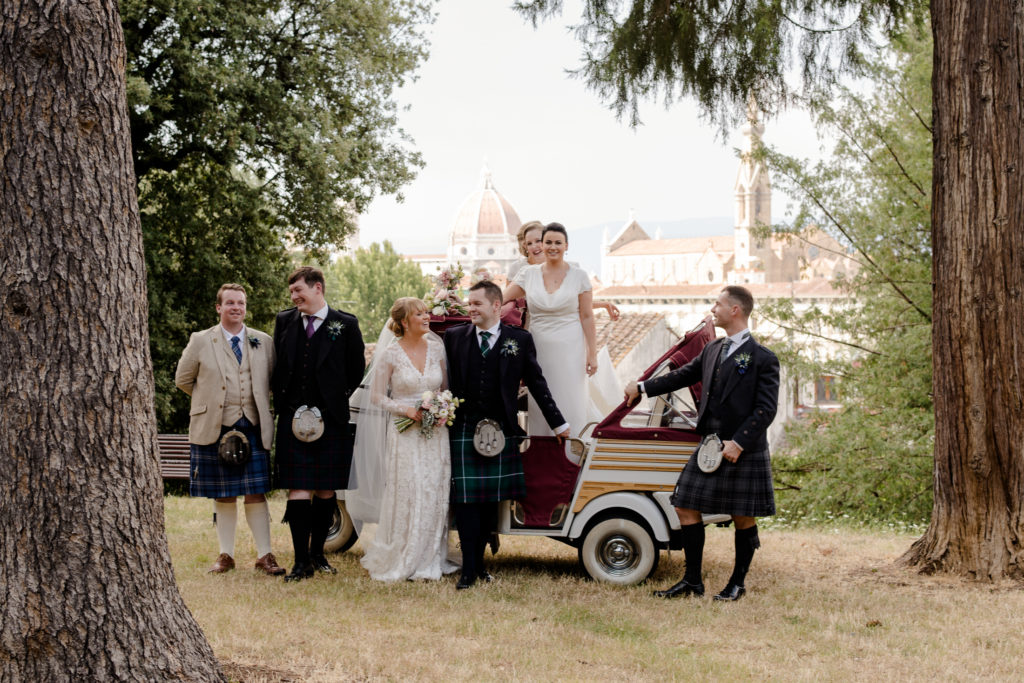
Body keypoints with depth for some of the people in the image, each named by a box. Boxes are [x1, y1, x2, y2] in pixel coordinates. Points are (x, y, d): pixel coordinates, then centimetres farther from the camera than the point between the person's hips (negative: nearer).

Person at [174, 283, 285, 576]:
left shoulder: (264, 342, 8)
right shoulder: (200, 341, 4)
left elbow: (274, 380, 18)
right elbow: (183, 379, 12)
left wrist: (261, 405, 8)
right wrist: (210, 400, 10)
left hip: (253, 428, 1)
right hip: (215, 428, -1)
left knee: (256, 493, -1)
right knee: (223, 496, 6)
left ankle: (264, 555, 6)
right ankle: (226, 555, 16)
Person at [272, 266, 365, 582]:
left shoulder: (345, 324, -1)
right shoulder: (284, 321, 7)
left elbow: (357, 368, 9)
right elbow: (276, 366, 16)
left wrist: (337, 399, 6)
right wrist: (283, 403, 9)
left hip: (332, 419, -1)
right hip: (293, 419, 1)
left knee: (326, 490, 7)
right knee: (298, 490, -5)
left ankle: (317, 553, 21)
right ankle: (302, 561, -2)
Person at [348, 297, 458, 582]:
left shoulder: (436, 348, 6)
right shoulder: (390, 354, -5)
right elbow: (376, 396, -2)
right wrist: (408, 410, -14)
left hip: (436, 432, 4)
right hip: (404, 433, -3)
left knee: (435, 496, 2)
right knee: (405, 496, -5)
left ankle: (430, 560, 12)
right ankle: (399, 561, 8)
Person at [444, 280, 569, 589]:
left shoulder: (520, 340, 3)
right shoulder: (454, 337, 4)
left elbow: (536, 383, 7)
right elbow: (445, 379, 7)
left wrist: (558, 423, 9)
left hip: (501, 432, 1)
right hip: (463, 431, -1)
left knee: (491, 500, 7)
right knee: (466, 500, -3)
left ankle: (479, 561, 18)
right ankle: (468, 569, 0)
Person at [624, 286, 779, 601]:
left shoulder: (763, 359, -8)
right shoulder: (712, 350, 13)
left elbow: (766, 409, -13)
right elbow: (683, 376, 26)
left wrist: (738, 442, -20)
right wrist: (642, 388, 28)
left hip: (744, 453, -7)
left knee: (743, 517, 4)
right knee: (686, 507, 4)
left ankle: (737, 583, 18)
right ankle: (692, 580, 14)